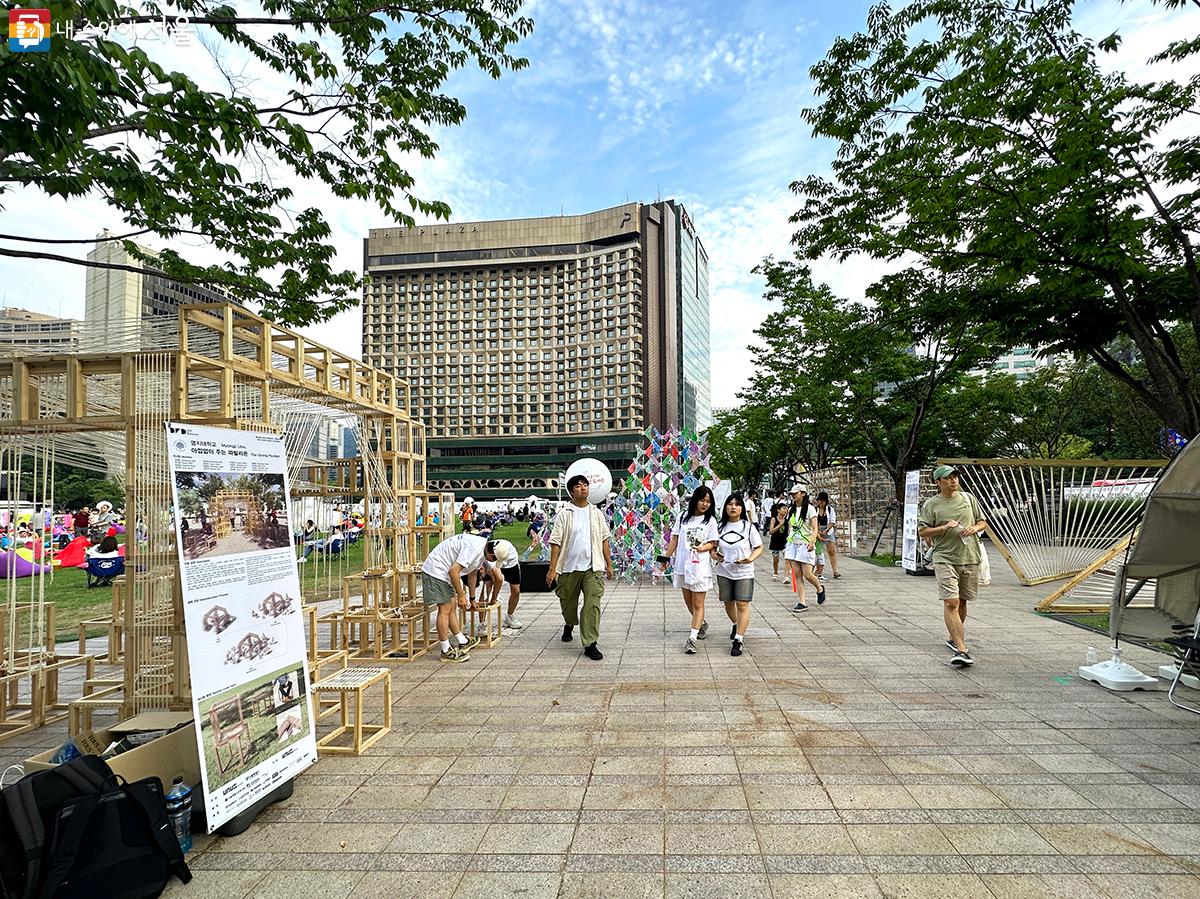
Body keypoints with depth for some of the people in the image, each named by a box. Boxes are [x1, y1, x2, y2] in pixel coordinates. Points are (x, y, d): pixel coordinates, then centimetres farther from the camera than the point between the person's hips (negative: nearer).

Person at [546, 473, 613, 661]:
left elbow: (604, 540, 12)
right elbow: (556, 543, -5)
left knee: (592, 605, -9)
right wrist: (552, 569, -10)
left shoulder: (596, 513, 7)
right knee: (568, 603, 16)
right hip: (569, 567, -1)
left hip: (593, 567, 1)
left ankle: (590, 644, -4)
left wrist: (609, 564, 9)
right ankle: (569, 625, 47)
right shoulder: (564, 514, -2)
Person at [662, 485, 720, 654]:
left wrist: (704, 547, -22)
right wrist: (667, 557, 4)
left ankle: (692, 638, -1)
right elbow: (675, 539, 9)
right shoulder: (683, 517, 6)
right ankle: (701, 623, 40)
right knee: (688, 601, 16)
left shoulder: (710, 520, -1)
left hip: (700, 566, -4)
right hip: (683, 564, 4)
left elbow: (713, 543, -1)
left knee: (698, 604, -3)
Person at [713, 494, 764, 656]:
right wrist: (714, 554, -10)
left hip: (744, 572, -3)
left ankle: (738, 640, -2)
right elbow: (713, 545, 12)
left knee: (742, 605, -8)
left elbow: (759, 547, -1)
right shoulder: (720, 526, 3)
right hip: (724, 571, 4)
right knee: (728, 603, 16)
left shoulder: (748, 526, -5)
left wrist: (750, 558, -20)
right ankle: (736, 625, 45)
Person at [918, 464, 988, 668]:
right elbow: (922, 531, -4)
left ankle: (954, 638, 34)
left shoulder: (968, 498, 11)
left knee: (962, 602, 14)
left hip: (970, 558, 4)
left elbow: (983, 522, 18)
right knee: (951, 603, -14)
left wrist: (974, 528, -4)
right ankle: (961, 650, -17)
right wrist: (944, 527, -16)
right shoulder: (931, 504, -1)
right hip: (945, 559, -4)